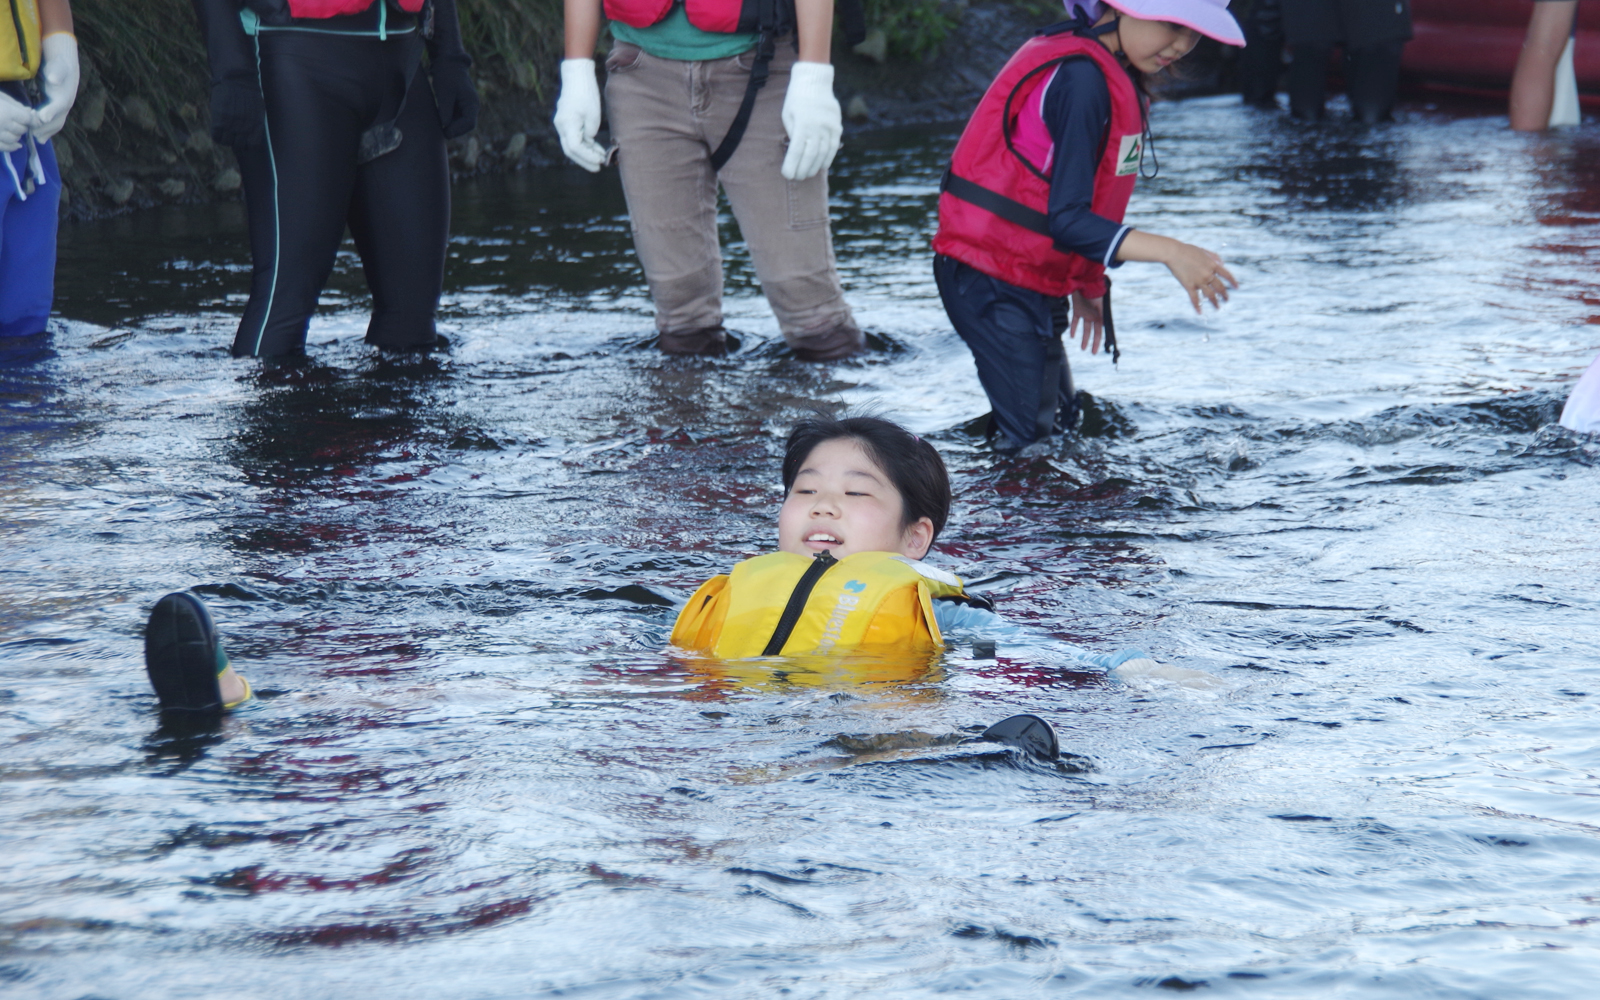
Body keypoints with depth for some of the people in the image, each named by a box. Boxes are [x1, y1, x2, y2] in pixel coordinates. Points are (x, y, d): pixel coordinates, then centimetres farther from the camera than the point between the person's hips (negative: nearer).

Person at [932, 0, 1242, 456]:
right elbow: (1066, 220, -27)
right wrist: (1169, 252, -32)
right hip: (994, 283, -10)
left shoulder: (1109, 72, 9)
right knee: (1033, 441, -12)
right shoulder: (1080, 78, -23)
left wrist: (1086, 284, 19)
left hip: (1031, 282, 10)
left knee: (1059, 427, 11)